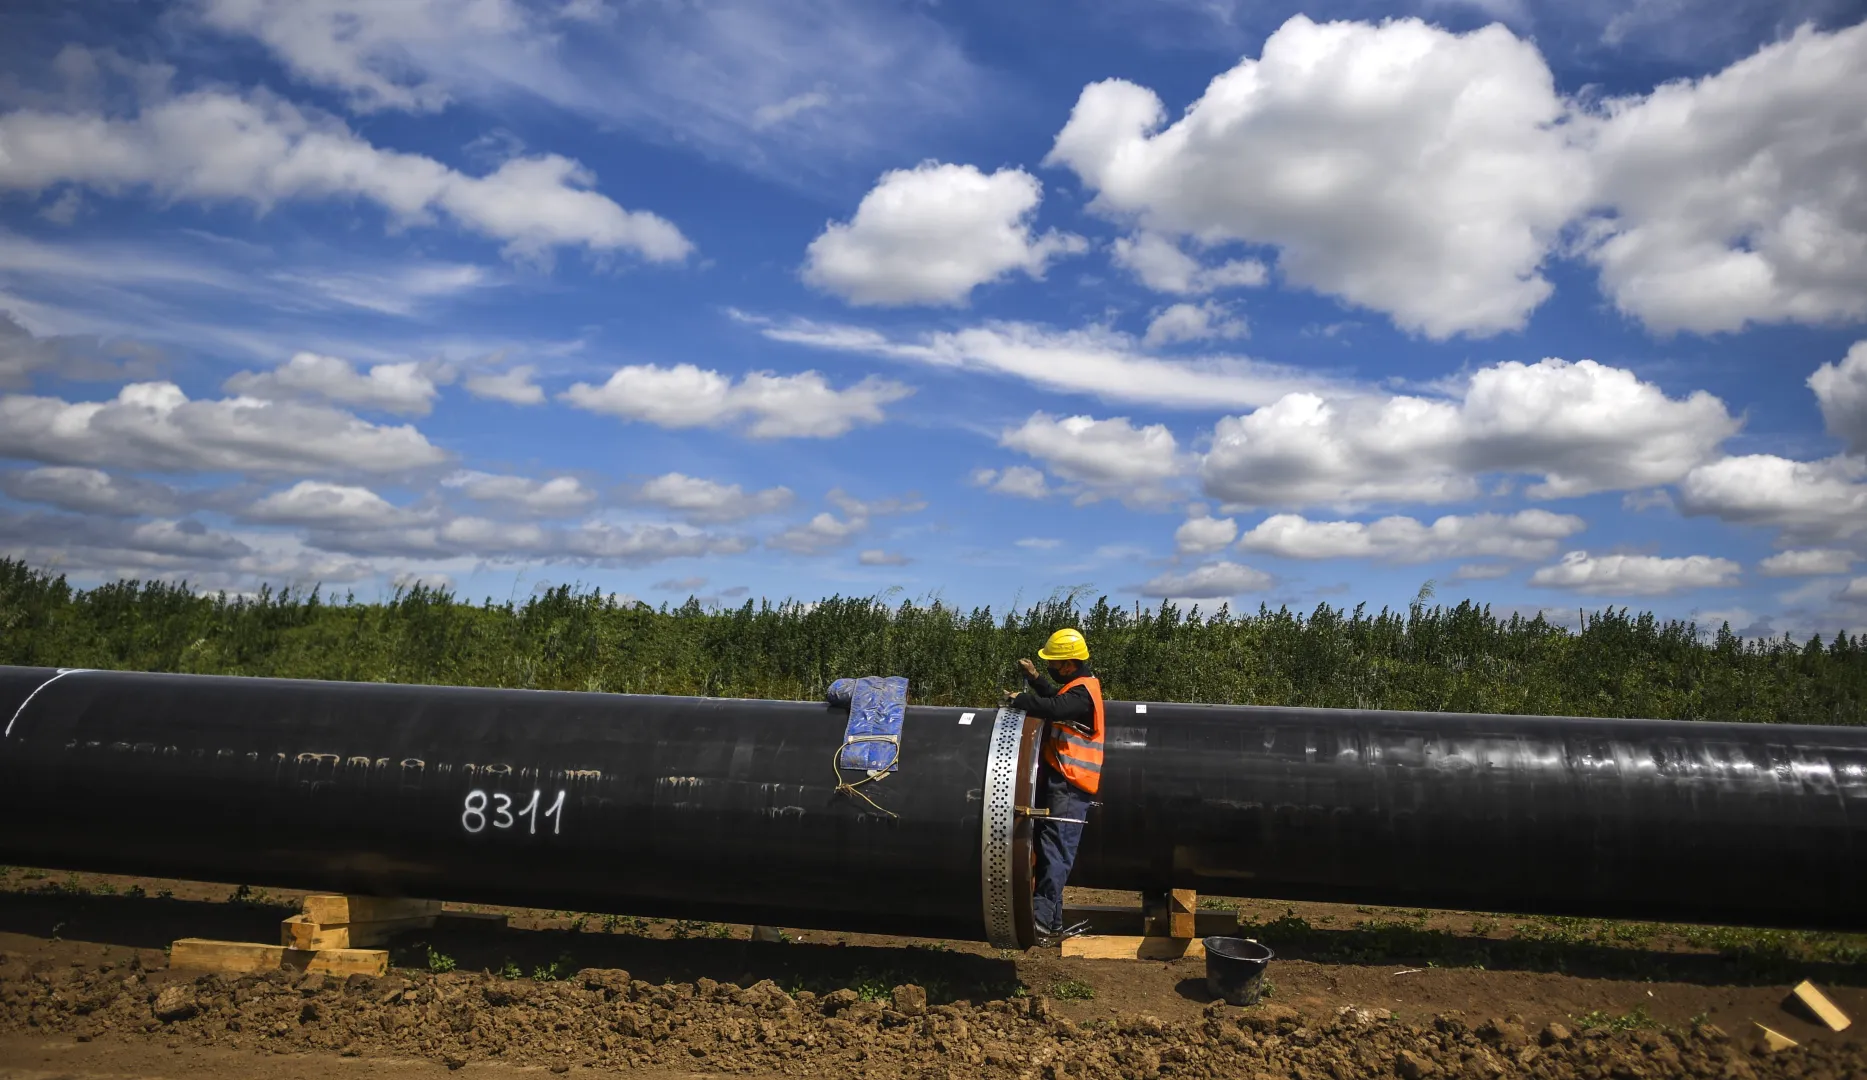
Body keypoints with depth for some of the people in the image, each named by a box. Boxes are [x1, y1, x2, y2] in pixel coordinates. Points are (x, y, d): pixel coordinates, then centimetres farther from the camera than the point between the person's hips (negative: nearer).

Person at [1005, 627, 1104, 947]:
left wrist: (1018, 699, -17)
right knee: (1047, 850, 12)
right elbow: (1055, 698, 31)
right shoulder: (1077, 685, 16)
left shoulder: (1082, 692, -16)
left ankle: (1041, 922, -15)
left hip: (1069, 788, -10)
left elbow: (1052, 708, -32)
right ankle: (1052, 922, 17)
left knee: (1054, 855, -13)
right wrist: (1034, 678, 16)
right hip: (1059, 782, 10)